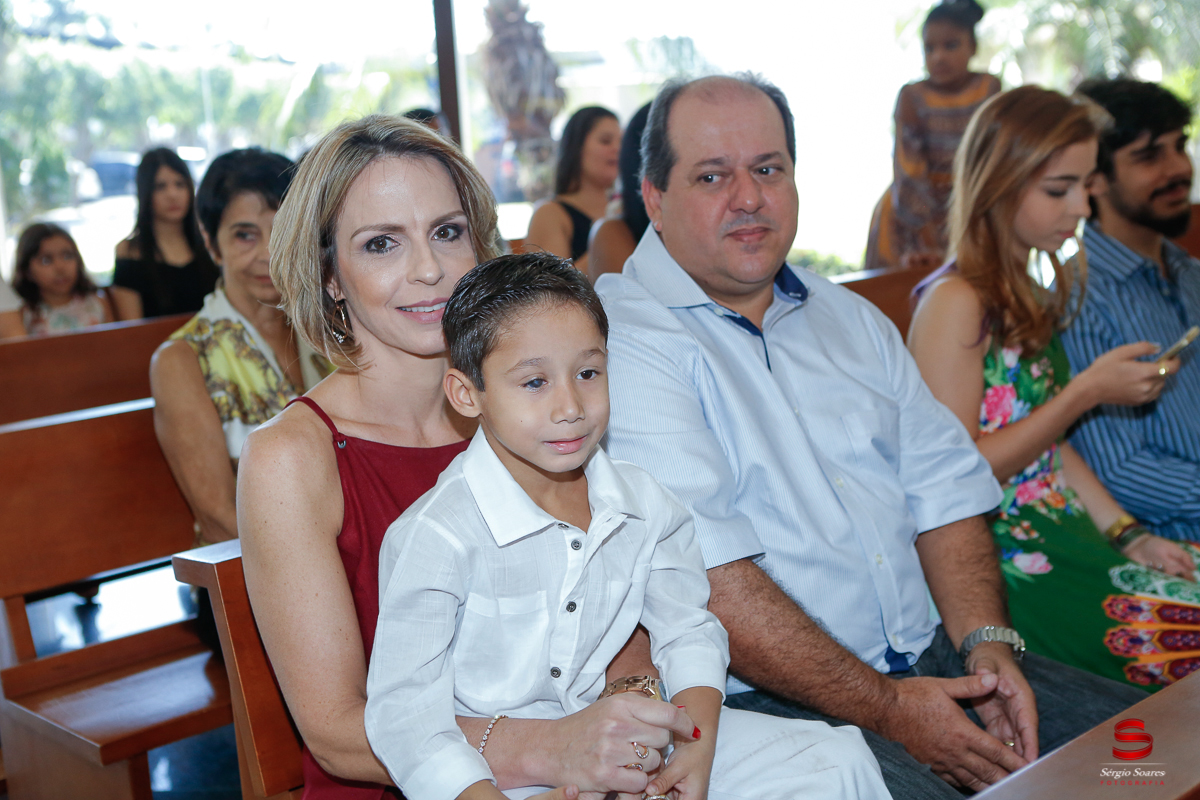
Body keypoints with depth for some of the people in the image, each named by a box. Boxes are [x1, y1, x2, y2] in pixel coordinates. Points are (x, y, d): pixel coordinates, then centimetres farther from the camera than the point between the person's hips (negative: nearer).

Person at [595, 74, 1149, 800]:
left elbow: (945, 488, 14)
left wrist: (989, 645, -3)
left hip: (935, 659, 7)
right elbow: (705, 576, -19)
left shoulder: (850, 319, 16)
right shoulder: (617, 339, -11)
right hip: (768, 705, -6)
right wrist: (886, 709, -16)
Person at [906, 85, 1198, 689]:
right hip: (999, 557, -8)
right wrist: (1088, 392, -15)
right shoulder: (955, 302, -12)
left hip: (1064, 536, 8)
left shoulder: (1029, 297, 15)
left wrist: (1129, 536, 7)